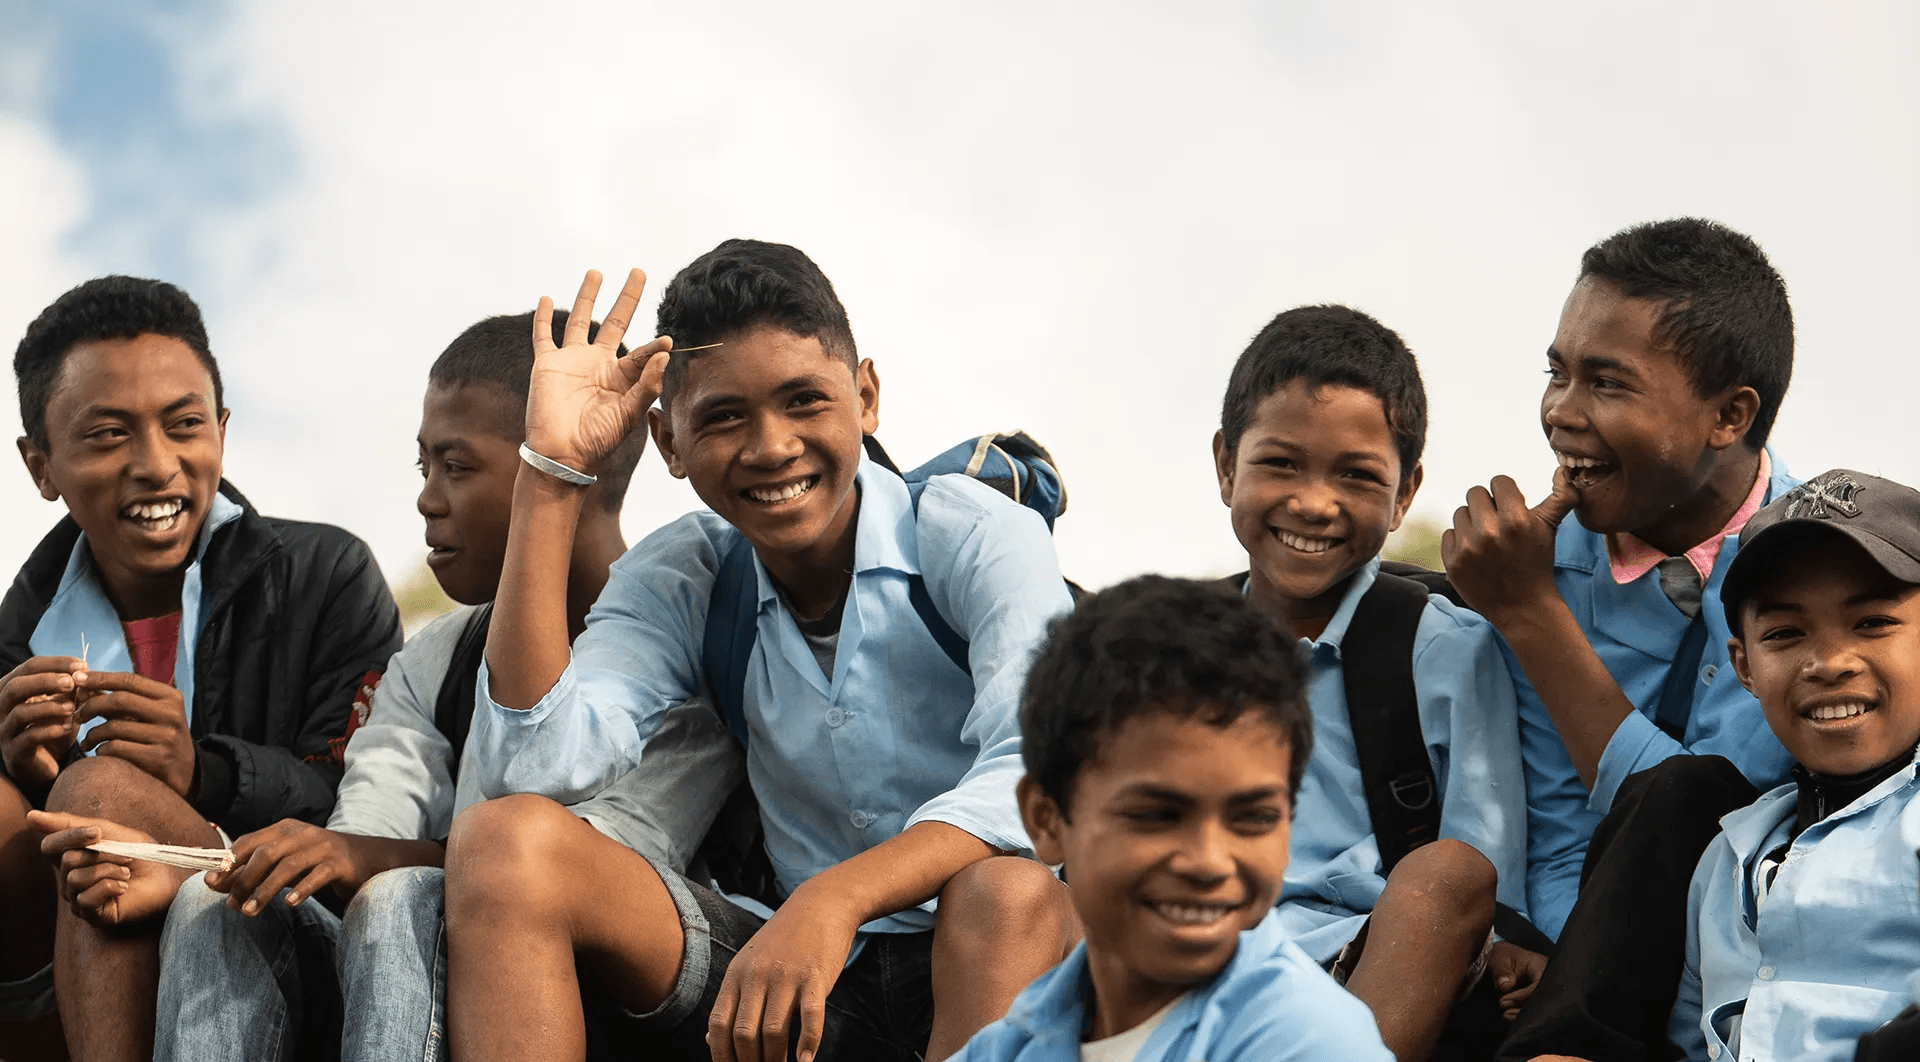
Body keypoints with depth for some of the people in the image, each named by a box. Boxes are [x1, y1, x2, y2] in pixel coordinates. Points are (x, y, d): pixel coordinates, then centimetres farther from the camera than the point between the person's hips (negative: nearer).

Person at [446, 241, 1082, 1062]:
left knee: (1011, 894, -39)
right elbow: (532, 765, -10)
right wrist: (552, 471, -10)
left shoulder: (981, 538, -4)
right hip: (795, 970, 4)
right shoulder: (678, 581, 8)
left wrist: (832, 901, -39)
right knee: (503, 842, -16)